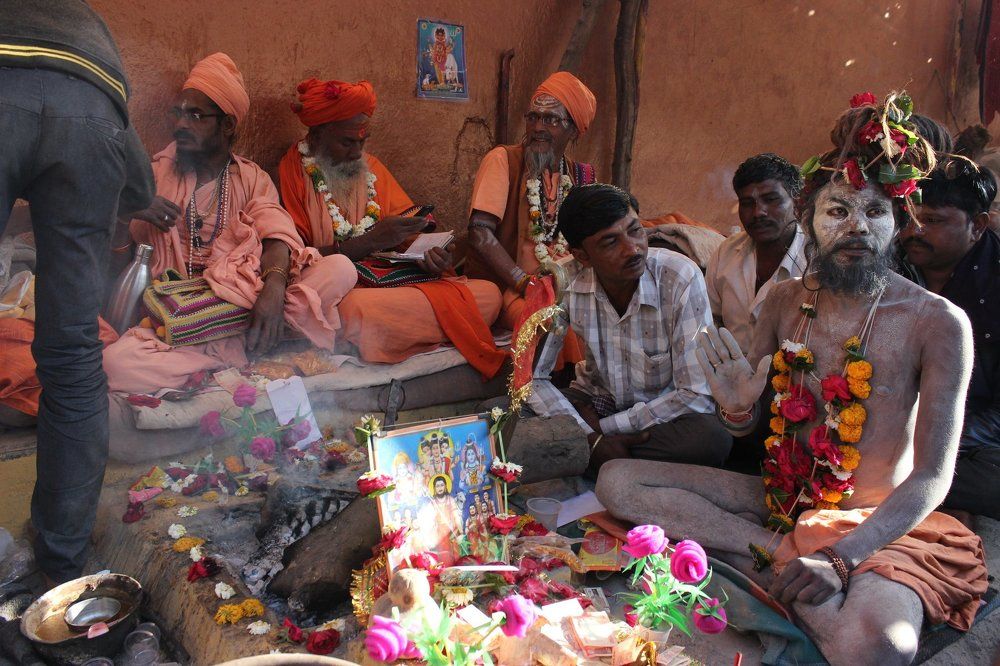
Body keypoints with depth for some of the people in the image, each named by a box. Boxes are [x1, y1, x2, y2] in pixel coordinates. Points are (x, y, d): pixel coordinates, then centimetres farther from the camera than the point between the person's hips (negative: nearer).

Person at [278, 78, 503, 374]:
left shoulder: (370, 167, 19)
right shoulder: (293, 172, -1)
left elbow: (407, 238, 13)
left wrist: (428, 257, -11)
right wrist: (370, 241, -19)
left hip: (392, 282, 5)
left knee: (489, 293, -14)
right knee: (357, 311, -42)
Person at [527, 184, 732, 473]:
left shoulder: (681, 279, -25)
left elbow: (697, 396, -25)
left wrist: (603, 428, -22)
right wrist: (592, 438, -25)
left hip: (663, 411, 0)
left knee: (714, 437, -34)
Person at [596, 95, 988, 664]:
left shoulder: (937, 322, -12)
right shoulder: (786, 302, 2)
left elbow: (933, 476, -14)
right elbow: (750, 428, 9)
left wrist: (842, 557, -27)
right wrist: (738, 407, -17)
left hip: (878, 527, -6)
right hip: (780, 501, 6)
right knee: (617, 479, -9)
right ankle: (789, 554, -16)